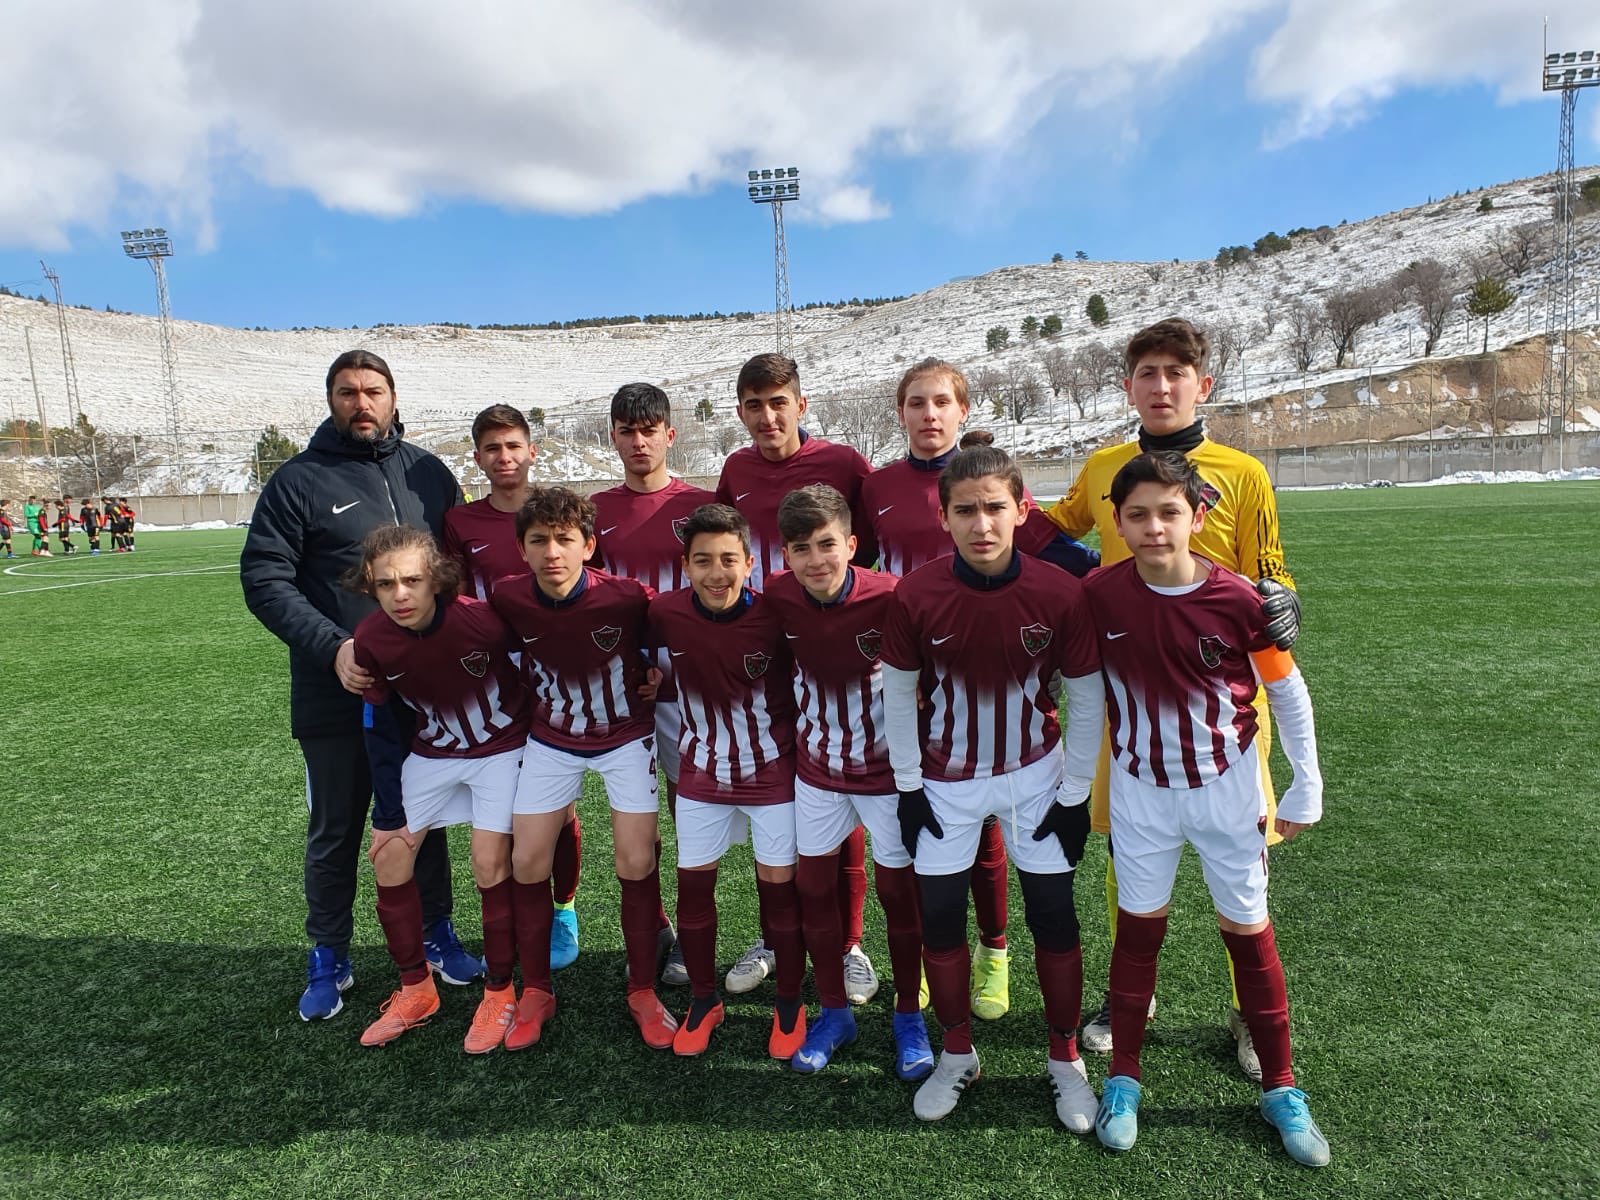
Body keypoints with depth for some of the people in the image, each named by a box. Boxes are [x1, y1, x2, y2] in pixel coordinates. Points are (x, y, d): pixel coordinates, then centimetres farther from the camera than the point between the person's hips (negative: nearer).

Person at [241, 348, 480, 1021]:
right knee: (334, 832, 12)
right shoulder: (299, 480, -4)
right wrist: (333, 647, -21)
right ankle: (328, 959, 30)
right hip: (335, 694, -2)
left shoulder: (429, 473, 6)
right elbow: (264, 579, -9)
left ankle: (436, 936, 33)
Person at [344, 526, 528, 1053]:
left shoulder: (484, 618, -31)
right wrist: (387, 813, -1)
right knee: (389, 858, 2)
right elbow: (381, 728, -3)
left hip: (501, 747, -4)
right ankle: (416, 990, 22)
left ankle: (499, 993, 10)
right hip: (432, 752, 5)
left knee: (490, 864, -13)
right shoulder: (371, 640, -17)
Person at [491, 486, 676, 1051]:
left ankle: (643, 990, 16)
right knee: (528, 861, 2)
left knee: (637, 863, -5)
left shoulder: (627, 596, -26)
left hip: (626, 735, -2)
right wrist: (531, 686, 3)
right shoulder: (508, 597, -17)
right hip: (551, 739, 3)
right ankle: (536, 990, 22)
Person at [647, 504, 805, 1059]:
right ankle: (703, 1000, 33)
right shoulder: (666, 613, -15)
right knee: (692, 885, 11)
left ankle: (789, 1004, 29)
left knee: (780, 886, 6)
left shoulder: (775, 616, -22)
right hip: (701, 773, 3)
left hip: (772, 772, -2)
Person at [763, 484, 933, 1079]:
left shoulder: (888, 598, -23)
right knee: (813, 885, 11)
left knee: (897, 890, 9)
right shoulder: (778, 597, -12)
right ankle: (834, 1012, 32)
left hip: (885, 766, -3)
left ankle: (909, 1016, 30)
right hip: (816, 767, 4)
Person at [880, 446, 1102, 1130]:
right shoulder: (916, 596, -19)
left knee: (1053, 913, 4)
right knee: (939, 914, 5)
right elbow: (898, 693, -5)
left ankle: (1065, 1060, 28)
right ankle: (957, 1055, 28)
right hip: (945, 780, 1)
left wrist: (1075, 794, -3)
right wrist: (907, 786, -3)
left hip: (1034, 773, 0)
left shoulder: (1059, 594, -19)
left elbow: (1085, 700, -7)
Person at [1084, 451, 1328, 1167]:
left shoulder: (1238, 599, -16)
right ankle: (1124, 1080, 28)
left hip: (1226, 786, 0)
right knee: (1138, 926, 11)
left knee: (1248, 930, 12)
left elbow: (1288, 692, -3)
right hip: (1140, 789, 1)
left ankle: (1280, 1090, 31)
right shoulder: (1099, 595, -14)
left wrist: (1306, 789, 1)